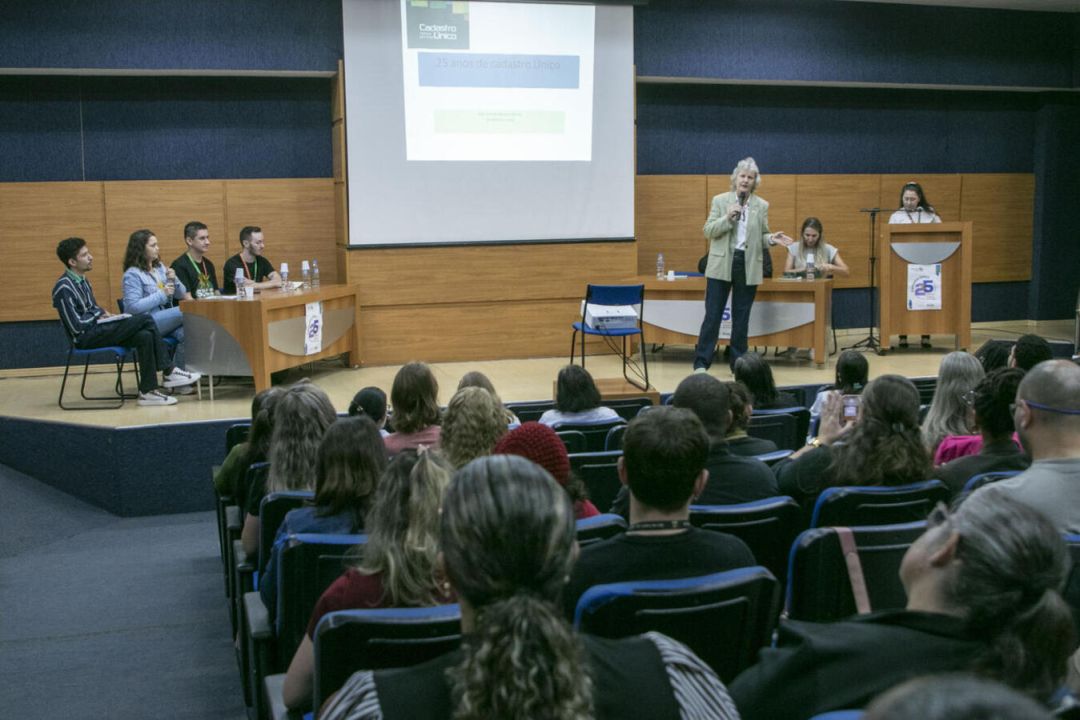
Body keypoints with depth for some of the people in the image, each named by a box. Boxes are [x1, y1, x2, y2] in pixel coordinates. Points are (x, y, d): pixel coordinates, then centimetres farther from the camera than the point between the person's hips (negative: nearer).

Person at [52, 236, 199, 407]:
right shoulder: (64, 287, -15)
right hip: (85, 337, -9)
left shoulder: (82, 280, 15)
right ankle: (168, 372, -13)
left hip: (95, 329, 9)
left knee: (145, 336, -16)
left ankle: (148, 391, -15)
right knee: (145, 320, -20)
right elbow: (76, 326, -19)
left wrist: (103, 313, 4)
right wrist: (100, 315, -5)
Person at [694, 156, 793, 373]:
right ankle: (702, 361, 2)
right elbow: (708, 231, -3)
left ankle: (738, 361, 16)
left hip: (748, 266, 2)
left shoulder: (762, 206, 7)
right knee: (713, 314, -3)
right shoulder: (720, 200, 2)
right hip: (722, 265, -2)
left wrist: (771, 239, -11)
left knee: (741, 316, 8)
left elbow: (760, 237, 10)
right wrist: (727, 218, -17)